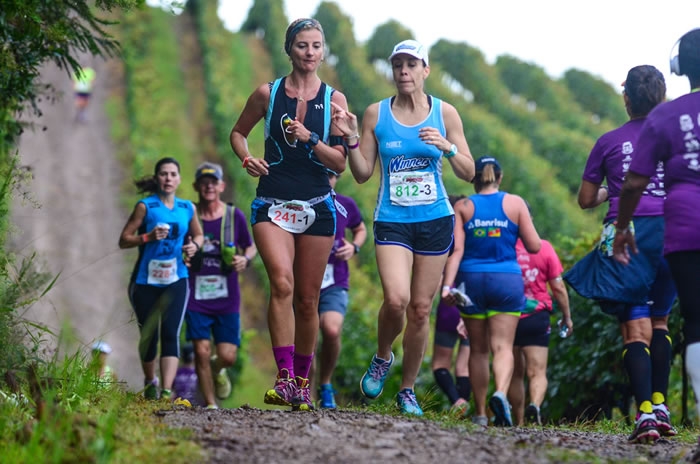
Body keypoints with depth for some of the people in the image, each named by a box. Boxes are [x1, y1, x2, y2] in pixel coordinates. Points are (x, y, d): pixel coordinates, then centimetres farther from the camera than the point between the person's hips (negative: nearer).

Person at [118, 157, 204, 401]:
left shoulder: (188, 208, 6)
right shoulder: (145, 206, -4)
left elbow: (198, 234, 22)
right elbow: (124, 240, -5)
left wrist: (194, 245, 0)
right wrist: (148, 237, -21)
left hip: (176, 280, 1)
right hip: (145, 280, -1)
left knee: (171, 333, -14)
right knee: (148, 334, 9)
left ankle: (167, 391, -21)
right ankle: (150, 382, 34)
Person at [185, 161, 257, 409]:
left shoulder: (235, 216, 2)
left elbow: (251, 247, 14)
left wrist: (245, 259, -8)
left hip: (227, 298, 1)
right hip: (196, 296, -1)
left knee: (228, 356, -2)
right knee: (202, 351, -8)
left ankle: (217, 370, 35)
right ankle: (210, 405, 8)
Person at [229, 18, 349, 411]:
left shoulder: (334, 99, 3)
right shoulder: (268, 94, 3)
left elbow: (340, 163, 0)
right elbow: (238, 132, 18)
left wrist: (310, 139, -15)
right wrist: (247, 158, -2)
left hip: (317, 206, 1)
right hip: (273, 203, -1)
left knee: (308, 299, 5)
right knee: (282, 283, -23)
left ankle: (302, 382, 19)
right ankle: (284, 377, -25)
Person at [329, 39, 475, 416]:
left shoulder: (445, 113, 2)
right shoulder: (376, 114, 1)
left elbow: (468, 173, 3)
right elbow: (362, 174, 3)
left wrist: (447, 147, -15)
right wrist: (350, 138, -11)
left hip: (435, 220, 1)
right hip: (392, 220, -1)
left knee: (420, 309, 3)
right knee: (396, 300, -21)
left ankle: (407, 390, 19)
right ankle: (382, 357, 10)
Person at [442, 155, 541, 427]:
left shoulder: (462, 207, 3)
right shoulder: (515, 203, 2)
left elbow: (457, 249, -7)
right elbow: (534, 246, 1)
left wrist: (447, 285, -11)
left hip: (472, 281, 1)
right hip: (507, 281, -1)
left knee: (478, 350, 11)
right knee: (503, 346, -5)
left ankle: (480, 413, 14)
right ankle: (500, 393, -33)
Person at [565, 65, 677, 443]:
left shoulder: (609, 142, 6)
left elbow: (585, 199, 12)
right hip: (668, 233, 2)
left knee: (635, 328, -4)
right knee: (659, 321, 20)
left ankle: (645, 414, -18)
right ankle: (659, 405, 13)